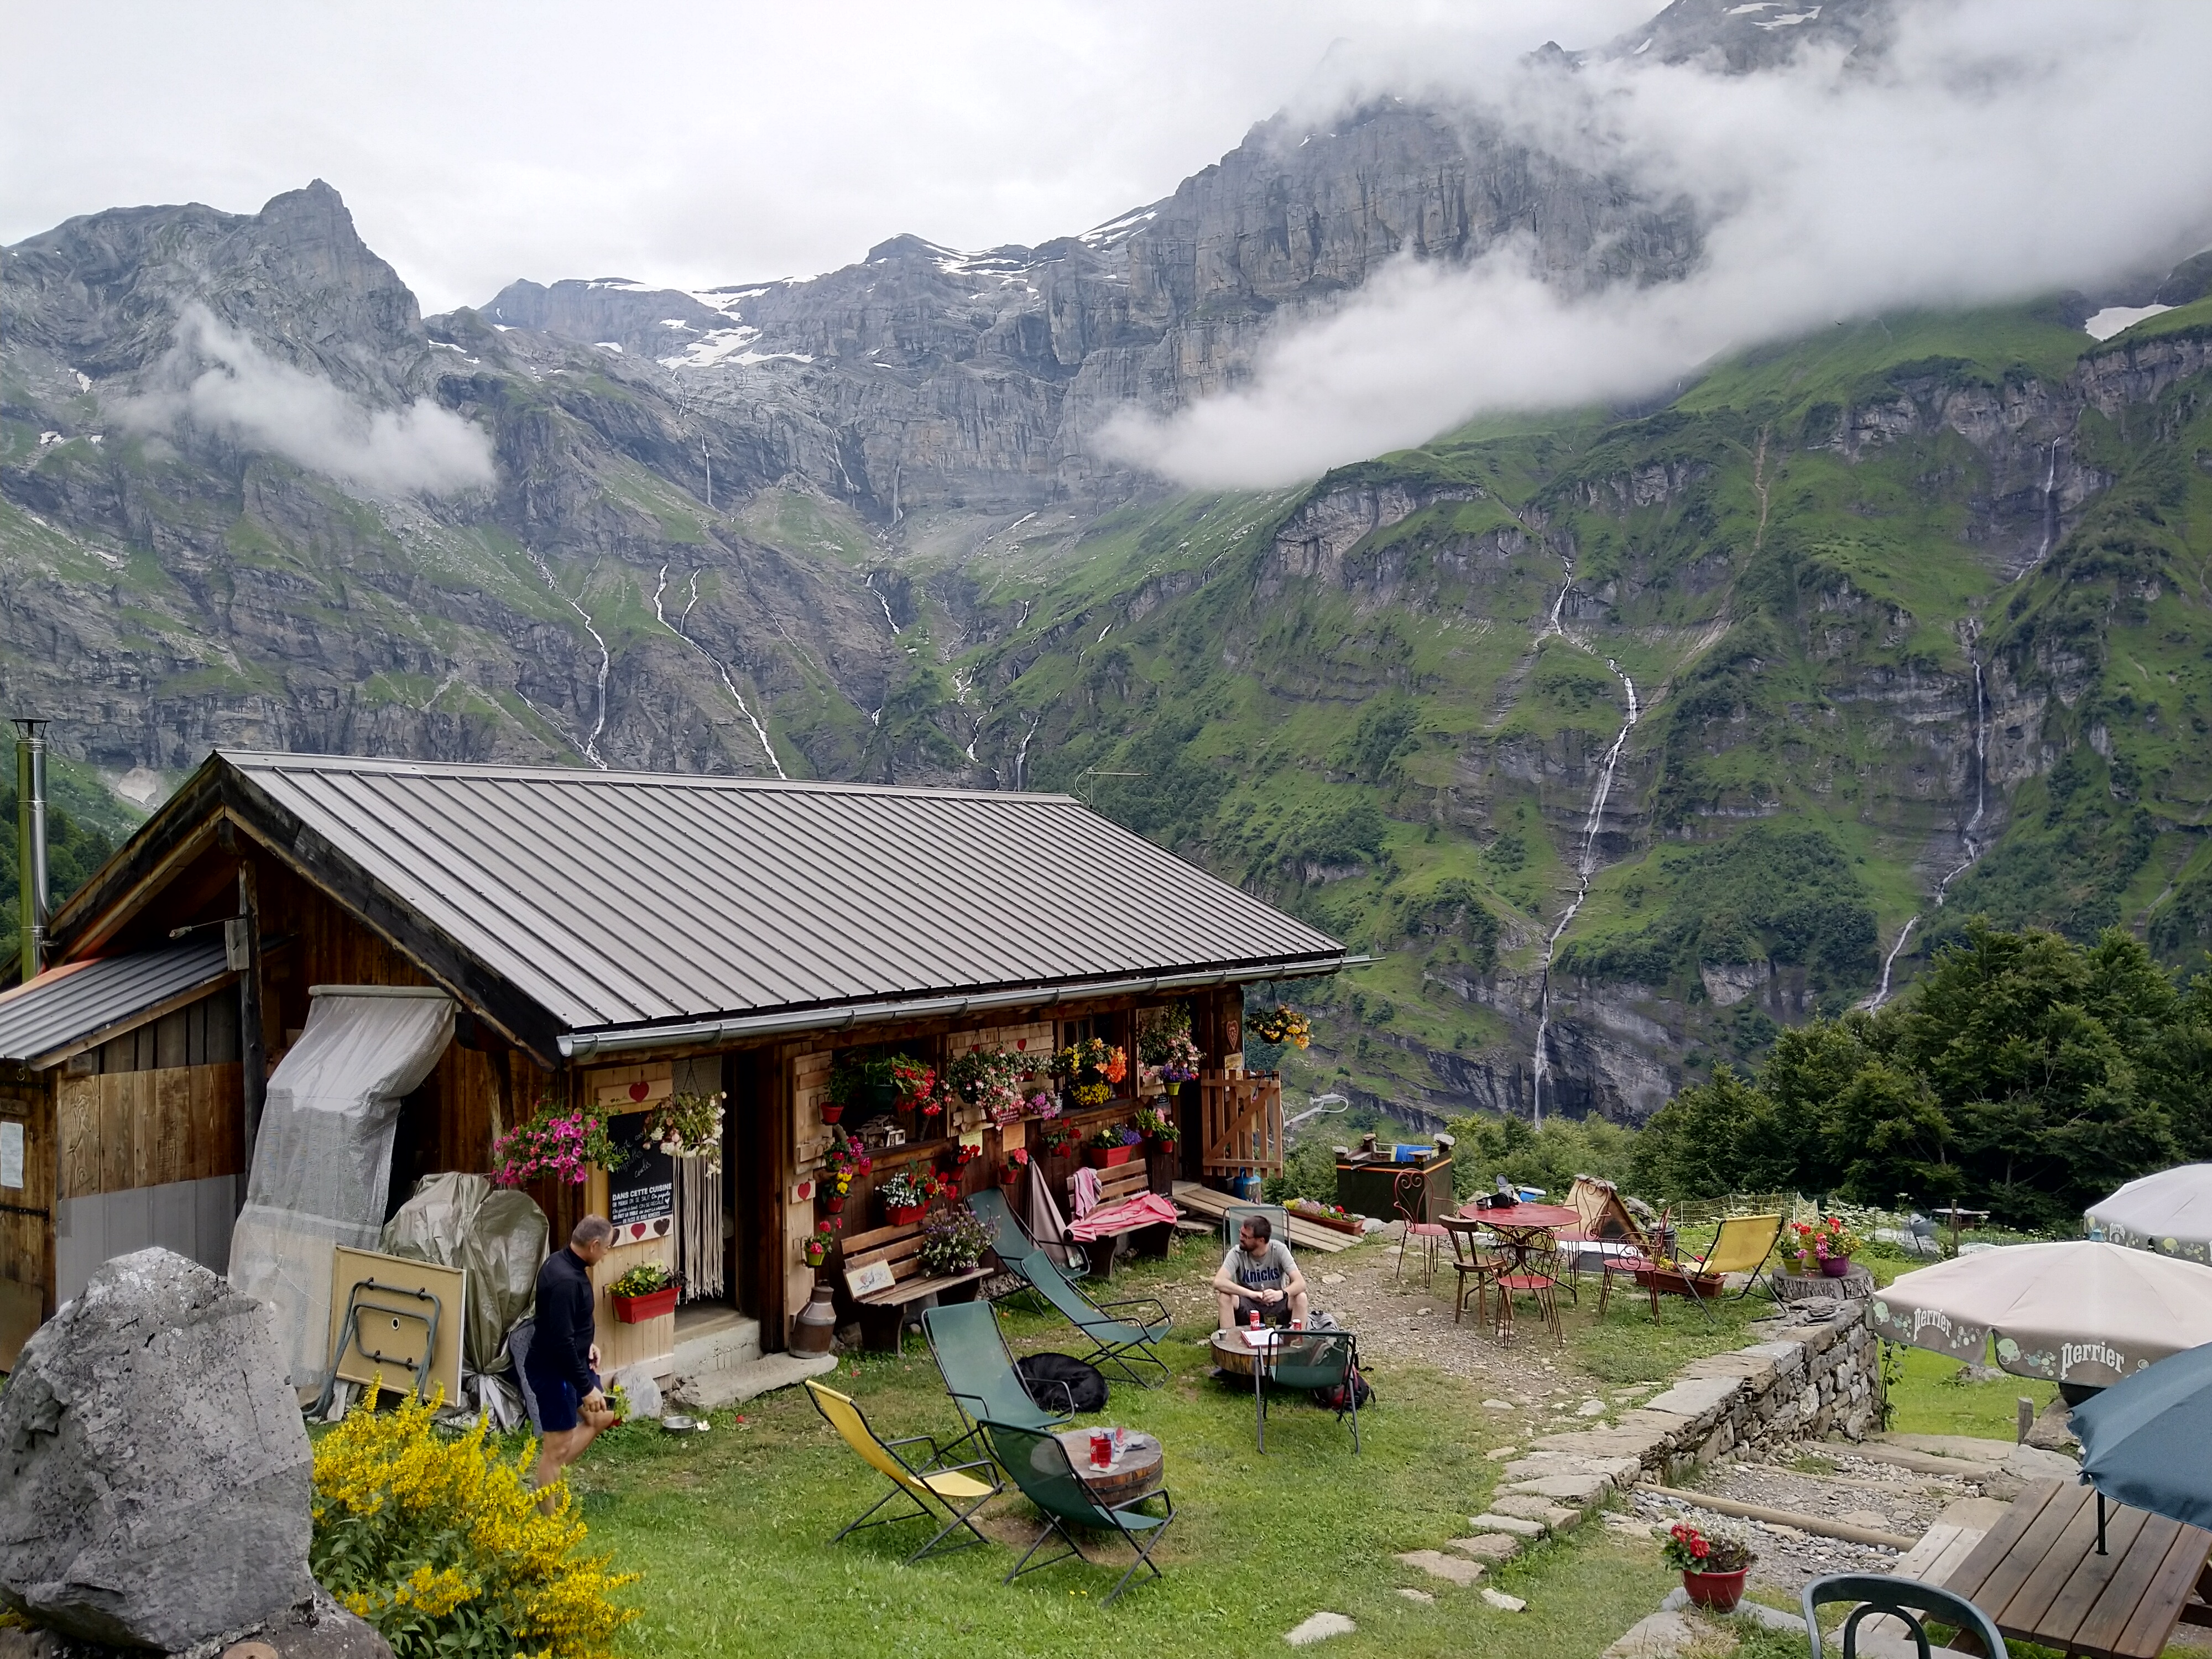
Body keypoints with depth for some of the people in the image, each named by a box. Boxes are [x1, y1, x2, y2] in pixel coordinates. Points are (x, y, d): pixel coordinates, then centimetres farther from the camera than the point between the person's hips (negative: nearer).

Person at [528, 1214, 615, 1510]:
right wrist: (586, 1388, -24)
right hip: (553, 1371, -10)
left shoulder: (564, 1263, 1)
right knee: (558, 1446, 3)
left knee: (600, 1417, 21)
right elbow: (560, 1342, -30)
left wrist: (587, 1343, 9)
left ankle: (546, 1482, 28)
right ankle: (549, 1517, 18)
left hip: (571, 1362, 10)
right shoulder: (565, 1281, -30)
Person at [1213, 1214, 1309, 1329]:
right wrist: (1251, 1294, -42)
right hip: (1248, 1305, 0)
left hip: (1276, 1305, 0)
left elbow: (1300, 1283, -22)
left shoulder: (1279, 1250, -14)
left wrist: (1281, 1294, -45)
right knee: (1223, 1296, -29)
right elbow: (1218, 1282, -29)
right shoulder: (1237, 1253, -14)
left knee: (1301, 1297, -29)